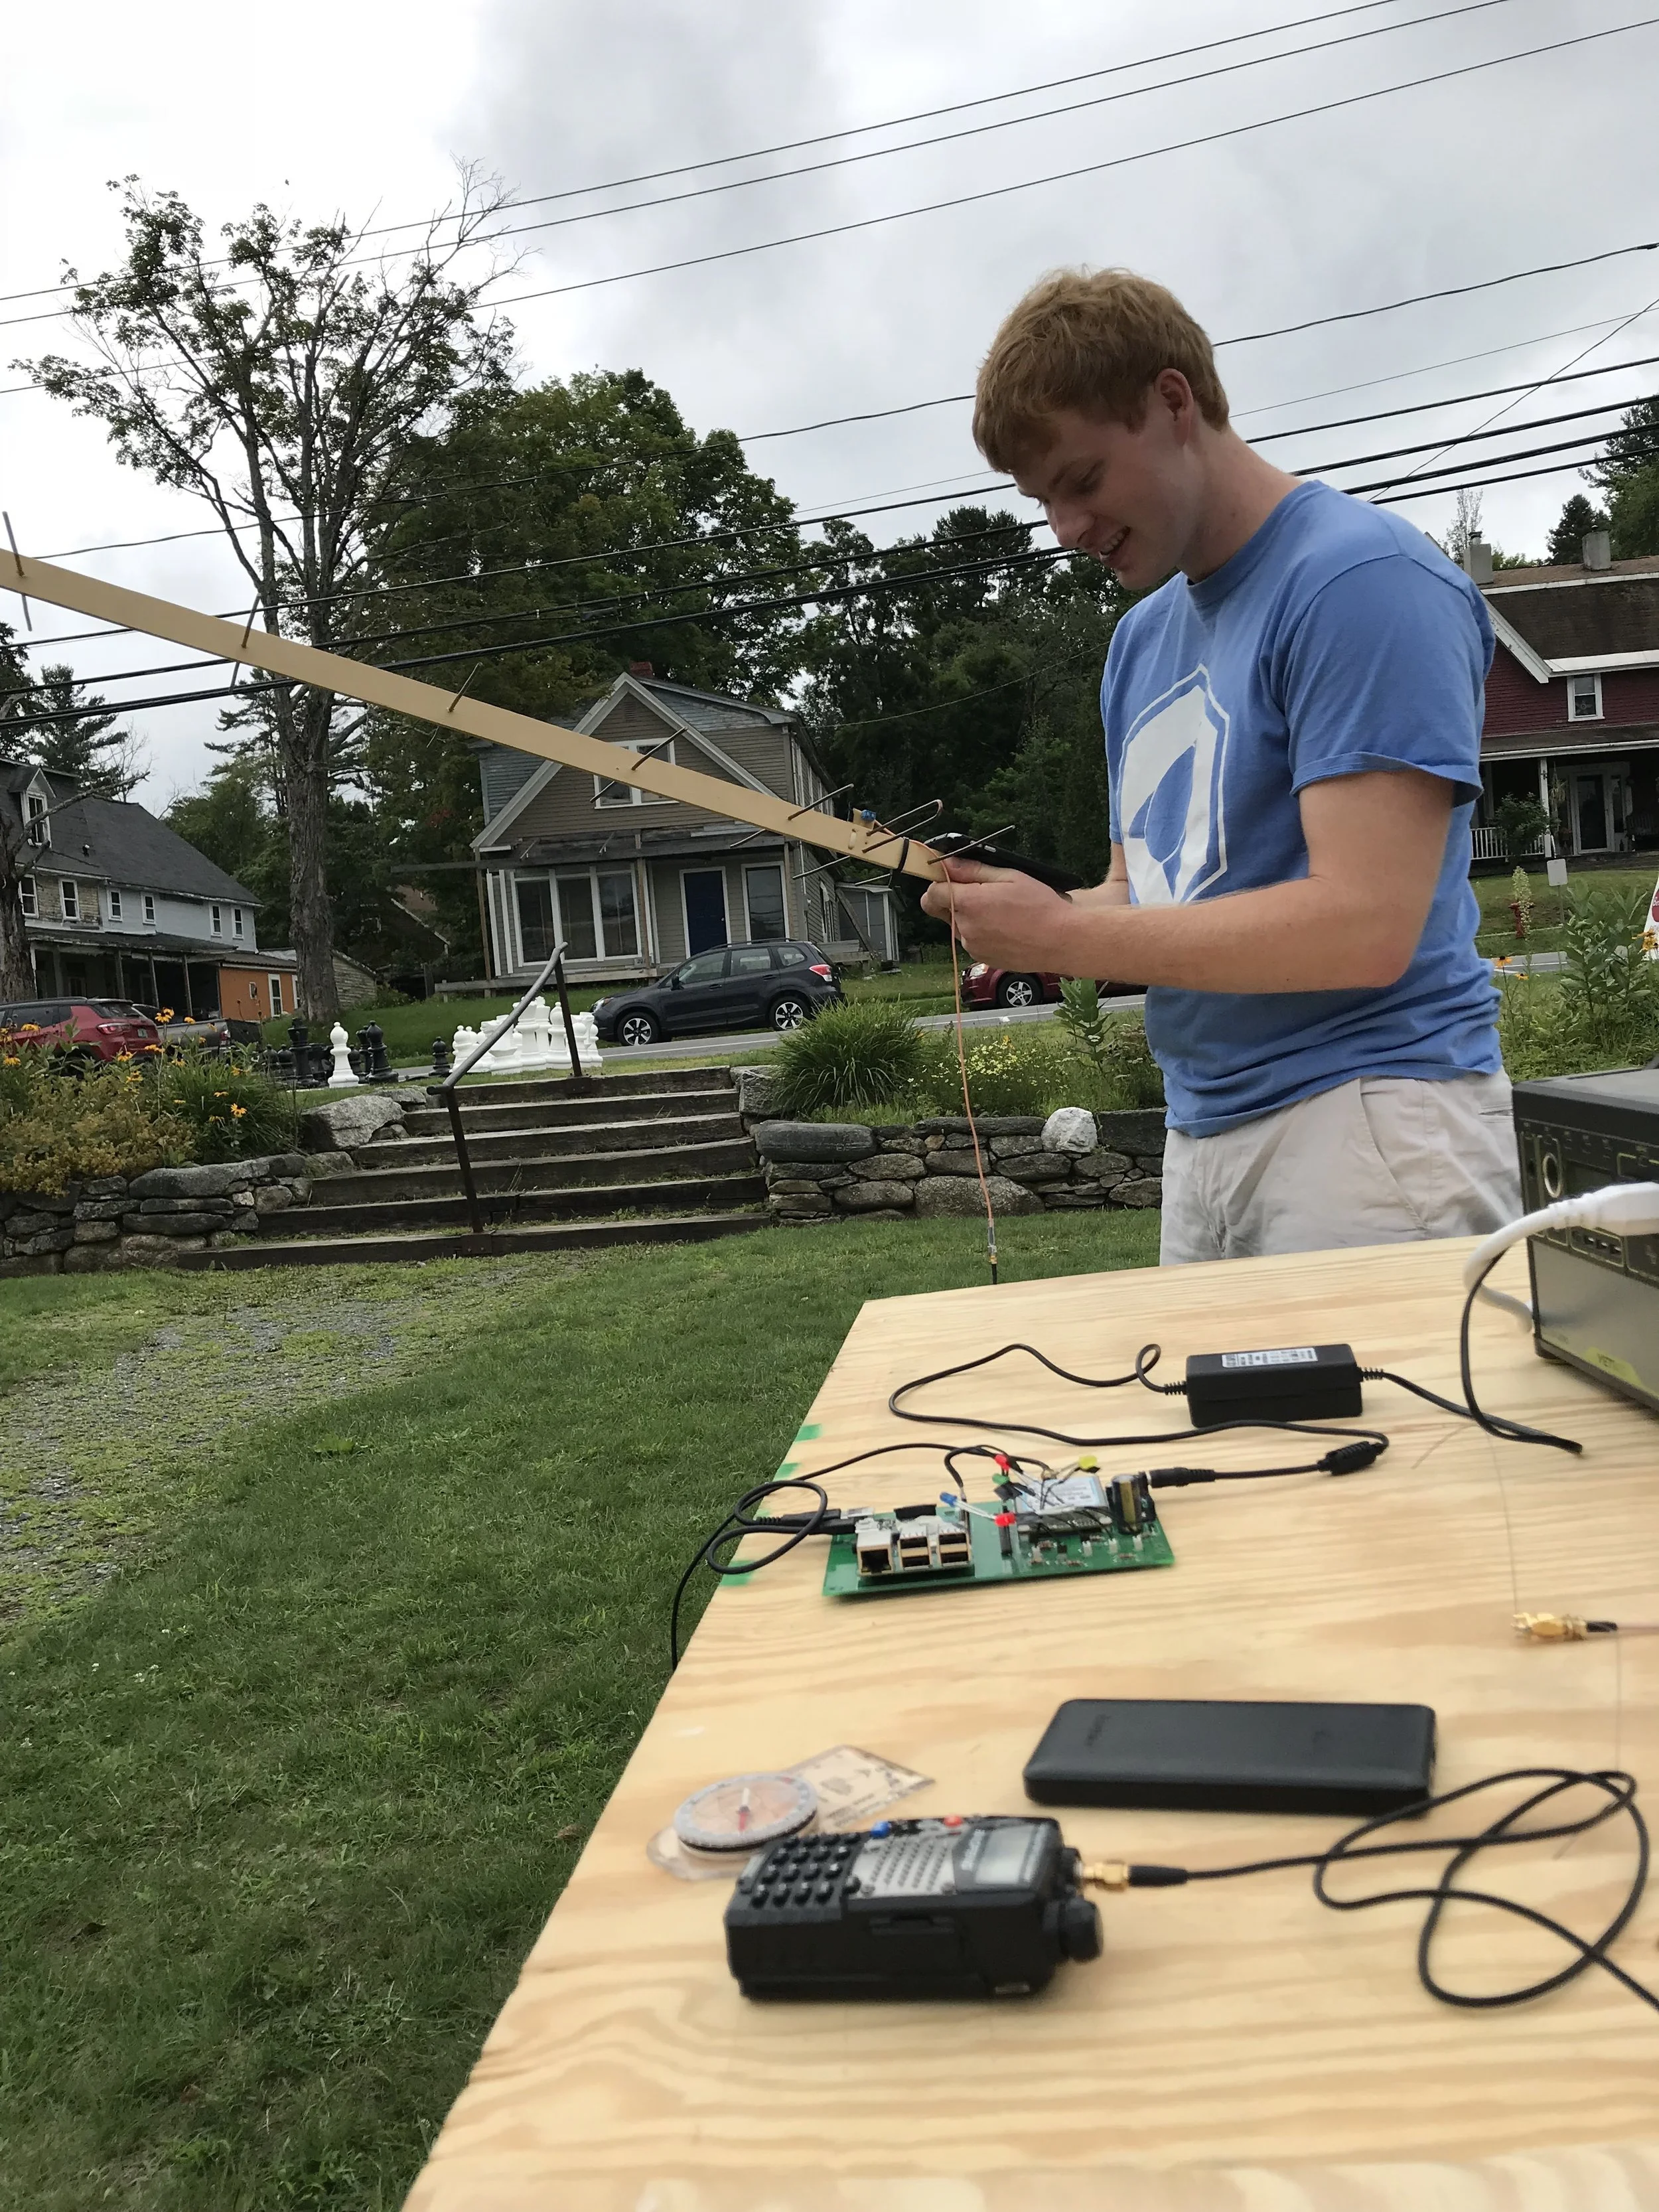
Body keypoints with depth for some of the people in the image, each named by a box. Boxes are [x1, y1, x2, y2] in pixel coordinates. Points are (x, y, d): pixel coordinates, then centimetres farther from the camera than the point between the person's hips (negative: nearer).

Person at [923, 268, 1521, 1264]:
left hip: (1367, 1114, -7)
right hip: (1202, 1130, 8)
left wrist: (1060, 934, -14)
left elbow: (1364, 927, -20)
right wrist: (1026, 915, -2)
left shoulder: (1360, 578, -11)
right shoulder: (1143, 635, 15)